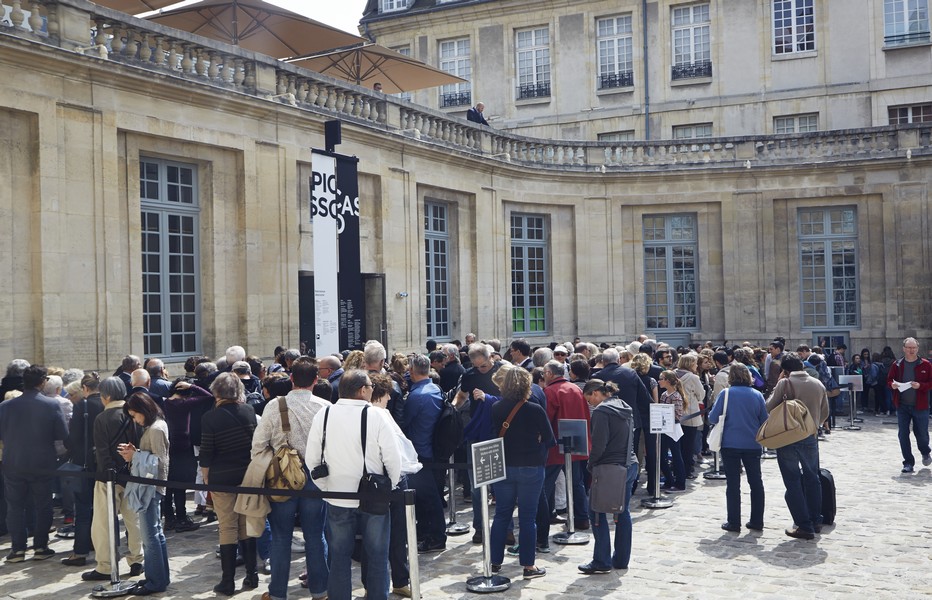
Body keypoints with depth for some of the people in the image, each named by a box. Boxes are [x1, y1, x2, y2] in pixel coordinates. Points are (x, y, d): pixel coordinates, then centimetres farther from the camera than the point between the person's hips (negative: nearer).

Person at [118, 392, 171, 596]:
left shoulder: (156, 429, -17)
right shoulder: (156, 425, 13)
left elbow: (159, 461, -20)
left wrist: (135, 456, -16)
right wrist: (135, 452, 0)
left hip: (151, 486, -10)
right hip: (151, 485, 10)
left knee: (149, 534, -5)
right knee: (156, 532, 15)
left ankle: (155, 582, 1)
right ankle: (161, 576, 23)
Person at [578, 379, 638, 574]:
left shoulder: (602, 411, -15)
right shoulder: (625, 408, 12)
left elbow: (599, 444, -18)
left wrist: (591, 463, -3)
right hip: (630, 466, 9)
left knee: (597, 513, 1)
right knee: (623, 512, 14)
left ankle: (602, 561, 2)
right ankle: (621, 559, 20)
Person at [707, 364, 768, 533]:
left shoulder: (726, 394, -8)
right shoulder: (757, 395, -1)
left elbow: (713, 418, -8)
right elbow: (765, 421, 4)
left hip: (730, 444, -2)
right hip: (753, 444, 2)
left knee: (733, 484, 4)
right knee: (756, 482, 13)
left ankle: (734, 523, 5)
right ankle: (757, 522, 17)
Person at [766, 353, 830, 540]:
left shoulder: (785, 383, -10)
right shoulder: (818, 384, 3)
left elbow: (769, 407, -8)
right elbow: (825, 413, 10)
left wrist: (777, 387, 0)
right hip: (810, 438, 4)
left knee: (793, 482, 2)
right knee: (812, 478, 19)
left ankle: (804, 526, 0)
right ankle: (816, 521, 26)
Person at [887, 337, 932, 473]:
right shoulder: (897, 365, 4)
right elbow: (889, 380, 13)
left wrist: (920, 385, -18)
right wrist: (892, 384, -9)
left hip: (920, 406, -2)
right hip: (902, 406, 2)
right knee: (903, 435, 0)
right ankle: (908, 463, 11)